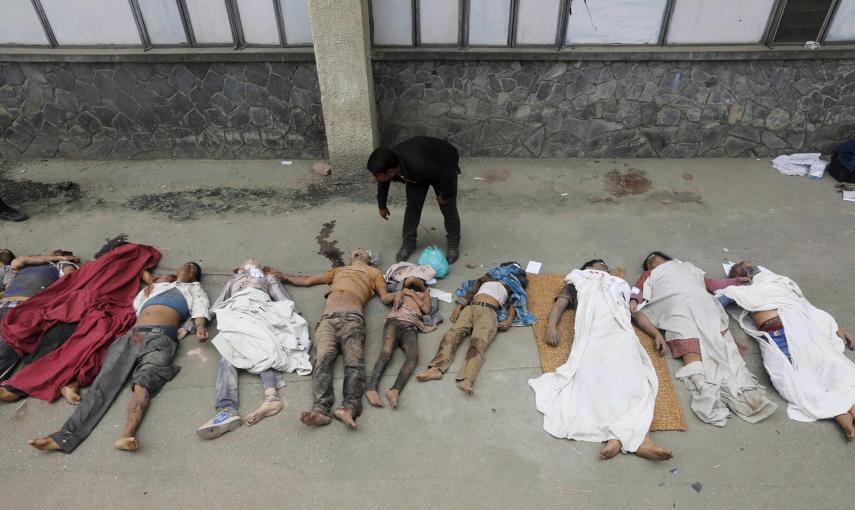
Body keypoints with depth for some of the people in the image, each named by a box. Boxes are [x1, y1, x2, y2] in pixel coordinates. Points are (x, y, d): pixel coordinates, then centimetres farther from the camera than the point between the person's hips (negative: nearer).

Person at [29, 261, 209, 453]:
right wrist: (154, 281, 29)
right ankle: (67, 436, -27)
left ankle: (128, 435, -49)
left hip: (161, 336, -4)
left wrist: (200, 327, -14)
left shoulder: (193, 288, 25)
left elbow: (199, 308, 6)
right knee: (105, 381, -16)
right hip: (133, 334, 4)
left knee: (144, 381, -29)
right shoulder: (156, 285, 38)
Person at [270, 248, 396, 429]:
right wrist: (283, 276, 52)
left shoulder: (374, 272, 34)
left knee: (354, 361, -29)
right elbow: (306, 280, 48)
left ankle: (349, 407, -49)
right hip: (327, 319, 2)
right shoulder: (338, 270, 43)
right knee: (322, 359, -27)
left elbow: (385, 297, 20)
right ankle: (321, 409, -44)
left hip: (352, 318, -2)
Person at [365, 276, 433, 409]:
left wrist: (412, 294, 17)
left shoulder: (424, 294, 34)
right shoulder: (403, 290, 32)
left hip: (410, 327, 1)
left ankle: (395, 390, -50)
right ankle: (371, 387, -46)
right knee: (387, 352, -30)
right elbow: (409, 280, 10)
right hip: (394, 321, -1)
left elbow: (426, 309, 15)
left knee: (413, 356, -32)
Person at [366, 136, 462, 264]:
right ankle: (408, 243, 20)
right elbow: (383, 185, -3)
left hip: (444, 165, -5)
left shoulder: (418, 165, -47)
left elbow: (446, 175, -30)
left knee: (448, 208, -1)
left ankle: (454, 244, 18)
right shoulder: (386, 165, -27)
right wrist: (382, 206, 13)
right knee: (412, 206, 3)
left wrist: (446, 195, -14)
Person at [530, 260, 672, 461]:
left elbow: (636, 312, 31)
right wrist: (551, 326, 0)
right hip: (592, 333, -2)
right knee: (592, 375, -30)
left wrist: (656, 333, 14)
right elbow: (559, 304, 20)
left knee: (631, 377, -26)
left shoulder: (618, 285, 42)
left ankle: (617, 435, -43)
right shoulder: (577, 283, 35)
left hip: (621, 333, 3)